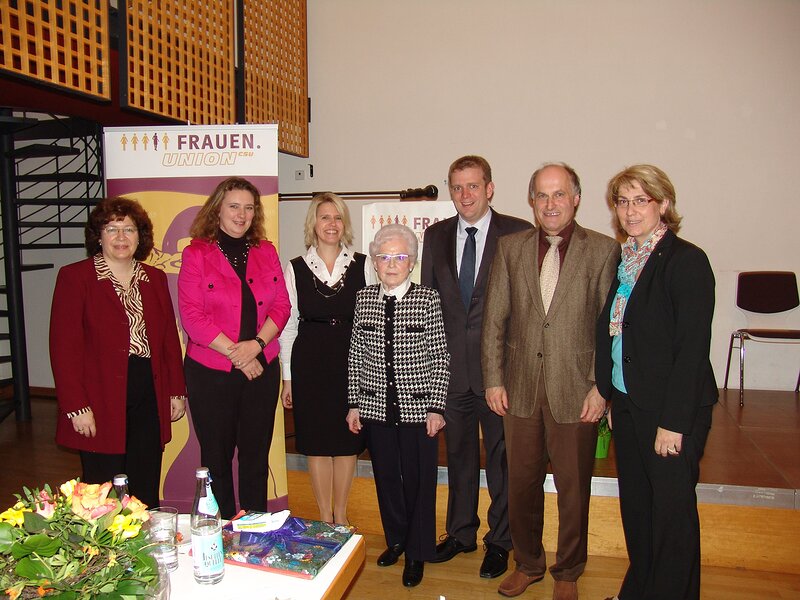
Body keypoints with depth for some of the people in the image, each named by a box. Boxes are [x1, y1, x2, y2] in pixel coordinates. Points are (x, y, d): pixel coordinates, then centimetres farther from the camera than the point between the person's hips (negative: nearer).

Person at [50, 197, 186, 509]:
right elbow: (63, 346, -7)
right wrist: (76, 406, -12)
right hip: (100, 402, -4)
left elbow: (169, 338, 13)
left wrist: (177, 391, 9)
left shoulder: (155, 278, 11)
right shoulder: (74, 277, -2)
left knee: (146, 492, 9)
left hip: (149, 399, 4)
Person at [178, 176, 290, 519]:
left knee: (257, 453, 10)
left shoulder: (266, 251, 9)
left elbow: (282, 305, 4)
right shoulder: (196, 253, -2)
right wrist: (236, 353, -14)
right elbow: (191, 316, -9)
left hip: (262, 368, 3)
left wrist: (256, 344, -13)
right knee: (216, 455, 9)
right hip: (210, 371, -2)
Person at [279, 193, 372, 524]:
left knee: (348, 439, 9)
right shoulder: (295, 268, 2)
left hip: (352, 360, 1)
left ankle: (341, 515, 27)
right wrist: (287, 377, 2)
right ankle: (324, 516, 25)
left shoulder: (362, 265, 3)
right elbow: (287, 325, 4)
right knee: (317, 440, 8)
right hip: (309, 362, 0)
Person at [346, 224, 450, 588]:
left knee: (418, 480, 7)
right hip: (375, 408, 3)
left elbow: (440, 359, -4)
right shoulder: (363, 299, 3)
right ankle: (396, 540, 38)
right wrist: (354, 403, 6)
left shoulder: (428, 300, -6)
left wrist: (436, 407, -7)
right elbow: (355, 356, 7)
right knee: (386, 477, 16)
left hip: (417, 409, -3)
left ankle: (417, 552, 26)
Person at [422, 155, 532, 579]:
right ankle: (461, 532, 36)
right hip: (451, 366, 4)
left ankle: (499, 540, 29)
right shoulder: (436, 235, 6)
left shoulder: (518, 233, -6)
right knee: (458, 454, 17)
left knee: (501, 457, 10)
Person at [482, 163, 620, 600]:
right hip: (520, 390, 2)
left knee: (573, 489, 12)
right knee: (522, 483, 15)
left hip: (575, 393, -2)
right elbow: (494, 319, 4)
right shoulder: (510, 248, 5)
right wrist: (493, 379, 0)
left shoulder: (603, 250, -2)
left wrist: (600, 387, -9)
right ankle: (528, 563, 37)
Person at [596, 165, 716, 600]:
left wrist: (674, 421, -18)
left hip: (671, 410, -7)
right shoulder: (625, 260, 8)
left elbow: (692, 348, -17)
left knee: (671, 511, 7)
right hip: (627, 404, 7)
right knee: (635, 506, 18)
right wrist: (610, 397, 10)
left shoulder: (686, 261, -14)